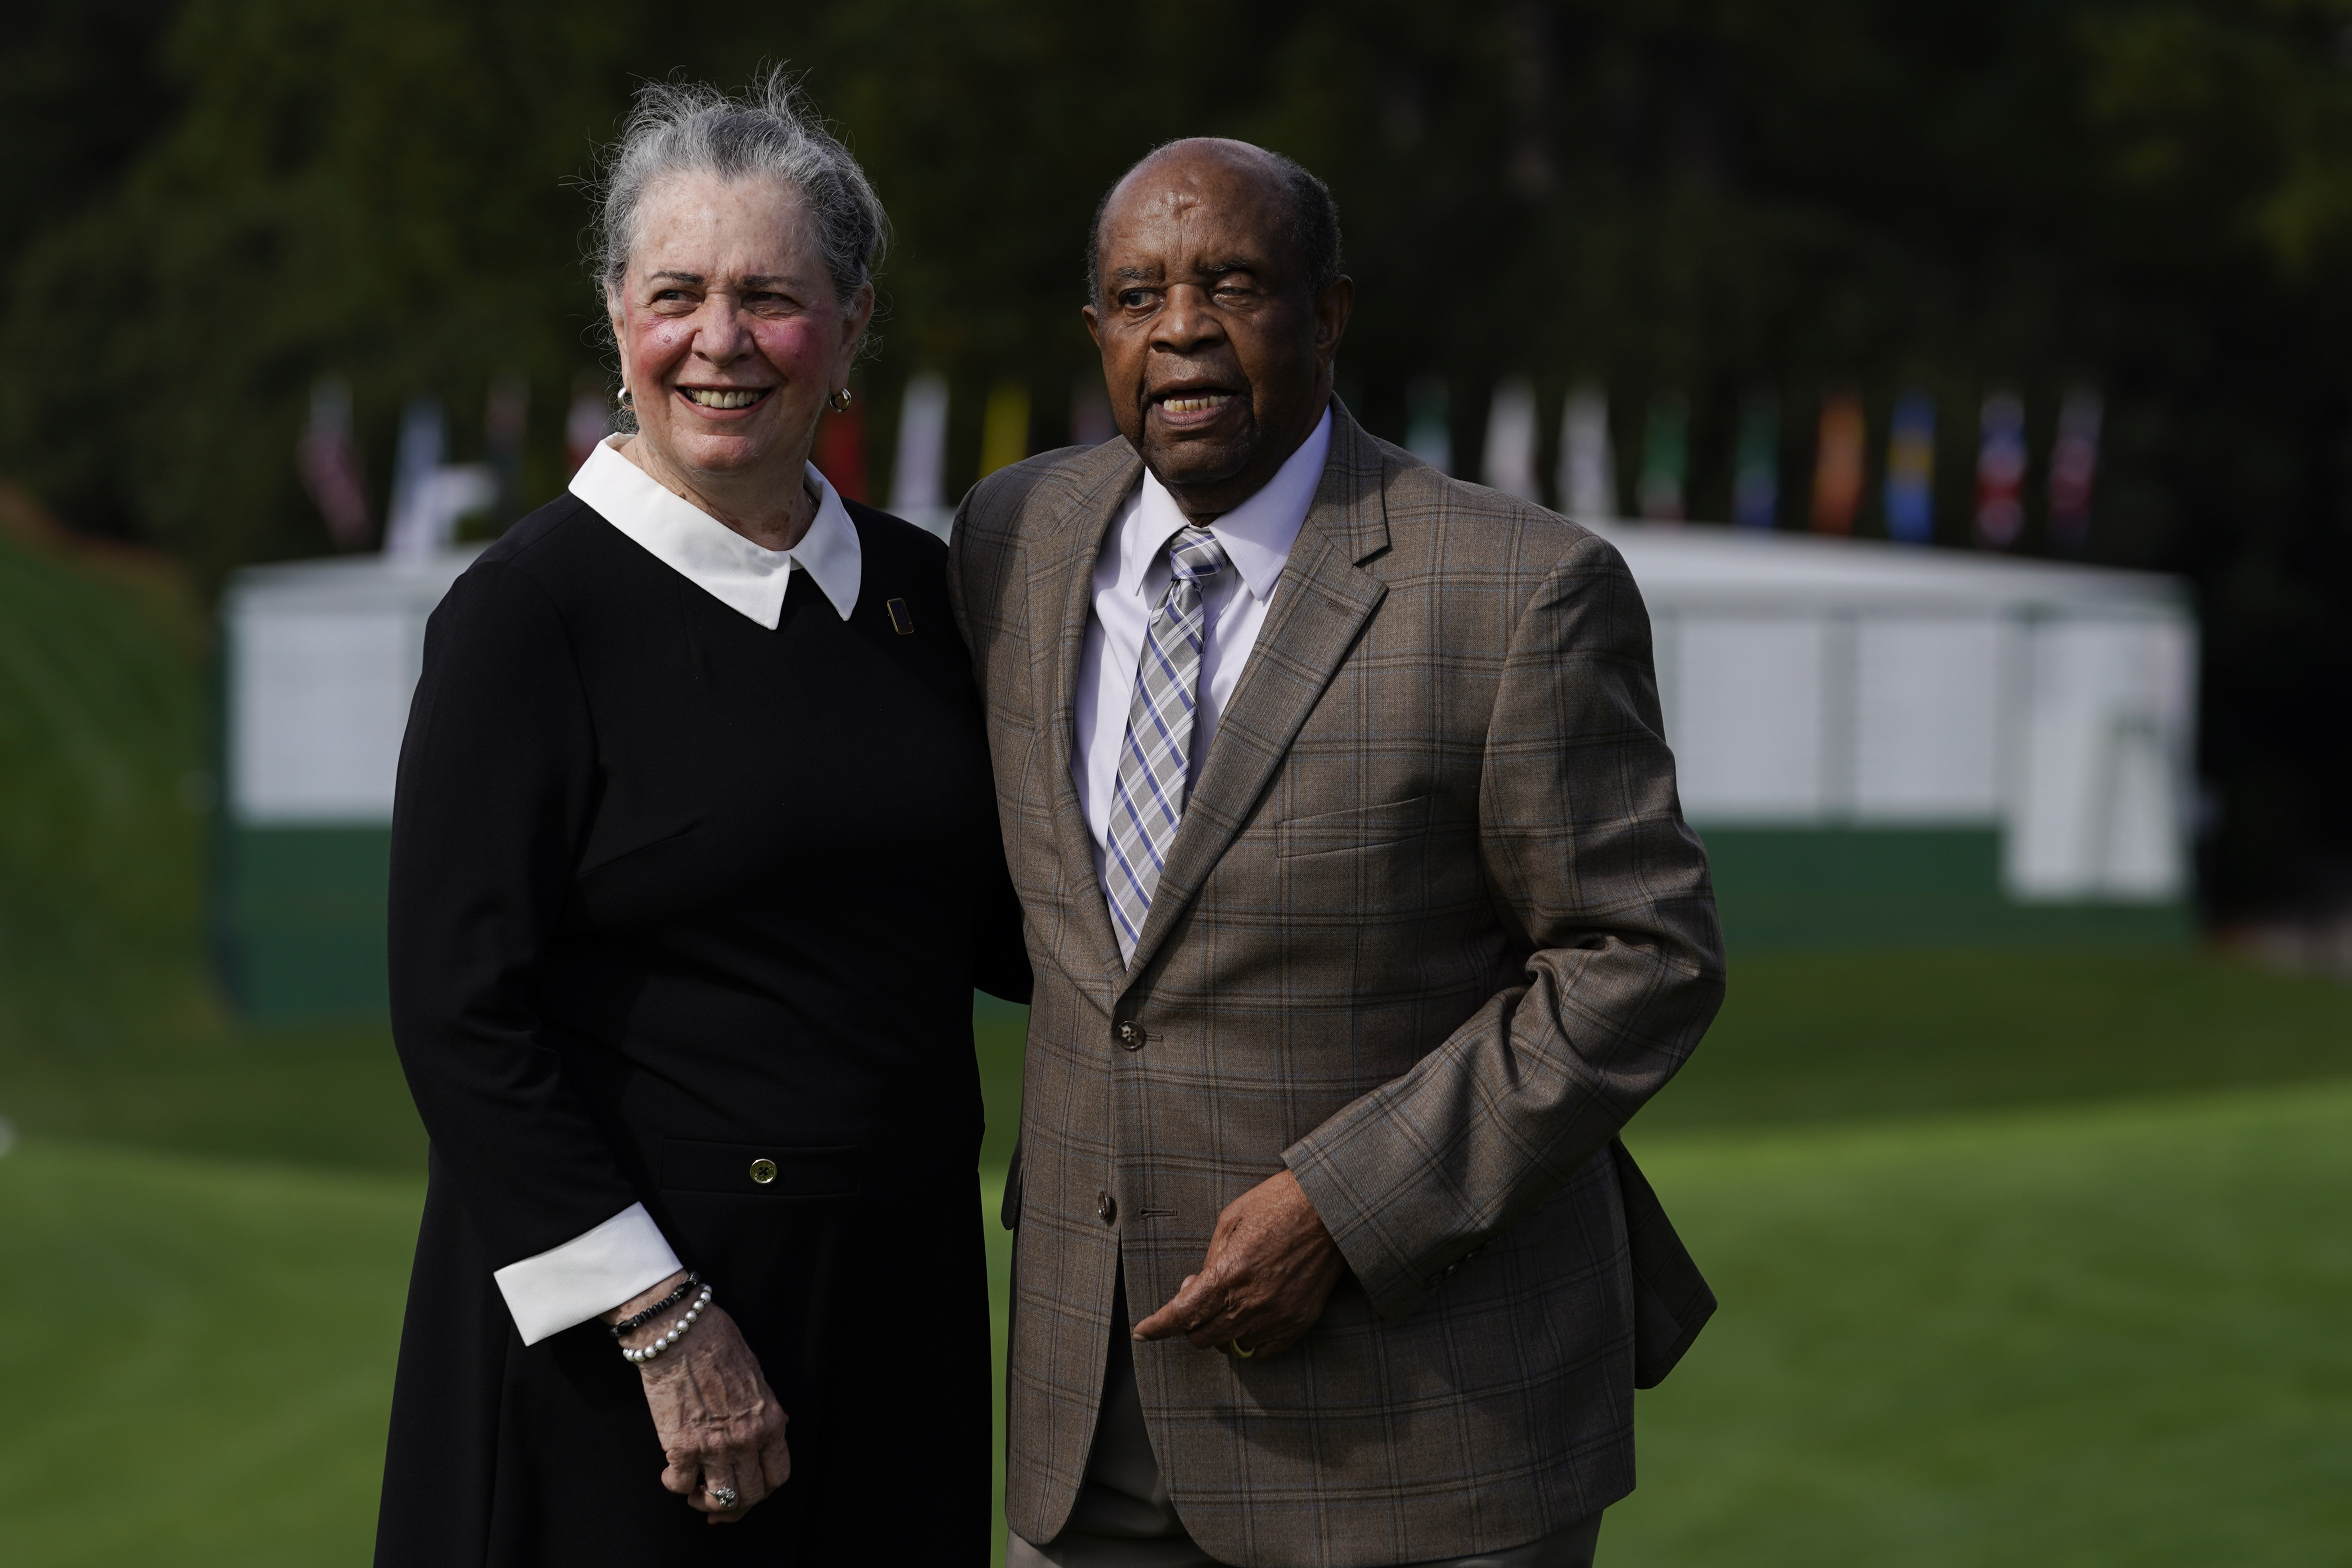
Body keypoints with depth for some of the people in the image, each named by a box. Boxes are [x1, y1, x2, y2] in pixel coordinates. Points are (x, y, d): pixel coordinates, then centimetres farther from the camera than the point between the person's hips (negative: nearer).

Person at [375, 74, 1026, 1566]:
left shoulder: (914, 586, 7)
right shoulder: (530, 612, -10)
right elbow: (462, 1013, -14)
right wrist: (663, 1322, -17)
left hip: (897, 1294, 5)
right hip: (613, 1319, -5)